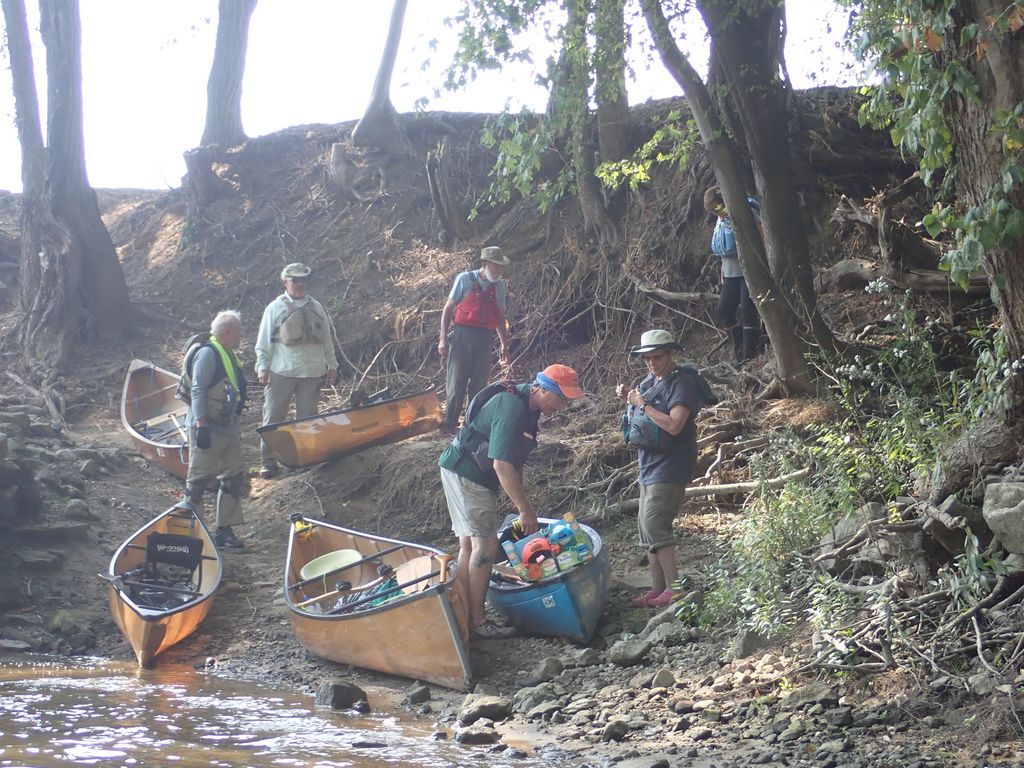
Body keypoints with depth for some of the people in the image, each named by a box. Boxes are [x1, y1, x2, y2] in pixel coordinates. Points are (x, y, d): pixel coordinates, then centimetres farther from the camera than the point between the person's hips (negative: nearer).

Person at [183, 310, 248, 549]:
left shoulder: (229, 354, 16)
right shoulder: (208, 353, -15)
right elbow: (198, 391, -20)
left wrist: (236, 425, 24)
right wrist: (201, 426, -25)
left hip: (228, 428, 10)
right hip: (207, 429, -10)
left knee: (233, 478, 10)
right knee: (199, 479, -3)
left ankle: (224, 529, 16)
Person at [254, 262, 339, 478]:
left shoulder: (316, 308, 12)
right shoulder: (275, 308, 2)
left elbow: (327, 338, 16)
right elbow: (263, 341, 2)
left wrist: (332, 365, 11)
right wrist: (262, 367, -5)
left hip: (312, 372, 3)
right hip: (281, 373, -3)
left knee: (307, 418, 6)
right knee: (273, 417, -2)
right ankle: (268, 462, 2)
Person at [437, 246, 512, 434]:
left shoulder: (499, 286, 8)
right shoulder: (465, 280, -3)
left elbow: (500, 318, 17)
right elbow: (448, 309, -1)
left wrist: (504, 345, 15)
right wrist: (443, 338, -7)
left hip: (484, 339, 4)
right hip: (462, 336, -4)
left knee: (478, 384, 7)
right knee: (456, 383, -4)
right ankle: (449, 424, 1)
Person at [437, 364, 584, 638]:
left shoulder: (527, 406, 6)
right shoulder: (512, 409, -25)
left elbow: (515, 459, 13)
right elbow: (502, 465, -29)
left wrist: (519, 498, 9)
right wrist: (525, 509, -25)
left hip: (476, 475, 10)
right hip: (465, 473, -10)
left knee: (469, 545, 11)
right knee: (485, 545, -10)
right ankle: (476, 623, -5)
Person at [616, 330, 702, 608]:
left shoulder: (682, 383, -15)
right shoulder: (650, 380, 11)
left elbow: (674, 425, -25)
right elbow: (642, 418, 22)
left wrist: (642, 403, -21)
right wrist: (628, 400, 3)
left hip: (669, 467, -9)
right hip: (649, 465, 9)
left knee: (653, 525, -15)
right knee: (647, 527, 9)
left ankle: (674, 588, -11)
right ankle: (658, 589, 15)